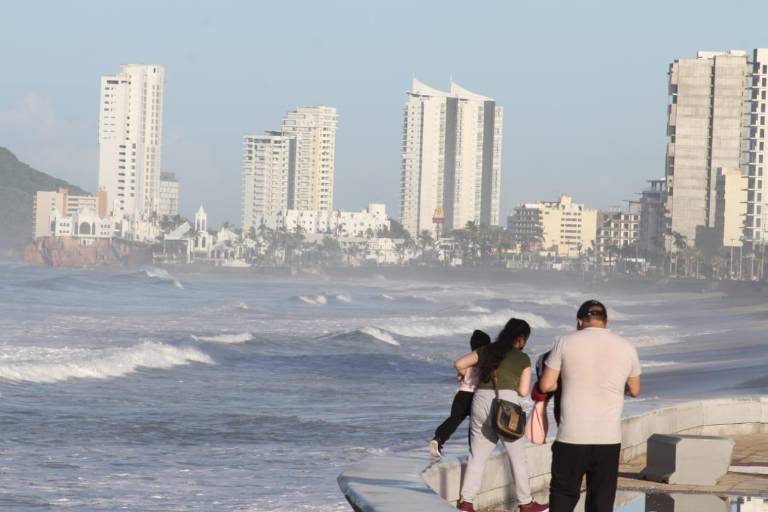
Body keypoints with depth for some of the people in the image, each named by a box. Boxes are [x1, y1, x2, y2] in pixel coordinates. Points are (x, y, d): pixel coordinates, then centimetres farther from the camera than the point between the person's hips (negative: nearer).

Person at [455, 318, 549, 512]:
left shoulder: (487, 351, 13)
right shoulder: (523, 359, 6)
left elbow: (459, 364, 9)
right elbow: (523, 391, 2)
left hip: (481, 400, 3)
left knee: (477, 456, 10)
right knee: (517, 457, 10)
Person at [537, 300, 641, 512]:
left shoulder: (566, 343, -3)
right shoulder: (626, 348, 4)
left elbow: (546, 385, -1)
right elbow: (635, 391, 16)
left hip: (571, 438, -1)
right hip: (609, 439, 1)